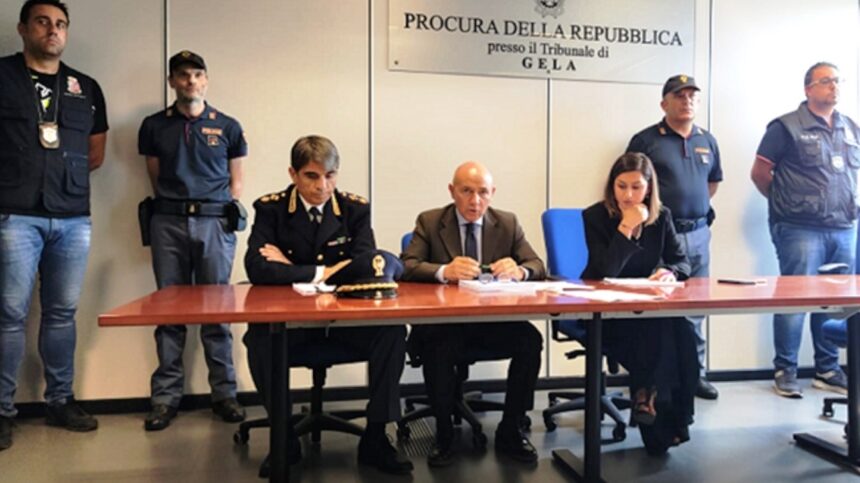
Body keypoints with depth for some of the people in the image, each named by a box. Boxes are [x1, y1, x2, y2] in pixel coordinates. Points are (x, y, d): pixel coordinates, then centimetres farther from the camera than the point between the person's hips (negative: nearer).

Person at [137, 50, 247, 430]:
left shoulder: (228, 127, 9)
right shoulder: (154, 126, 11)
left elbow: (236, 183, 11)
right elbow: (155, 179, 14)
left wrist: (221, 215, 2)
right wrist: (173, 208, 8)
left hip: (215, 223, -1)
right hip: (169, 223, 1)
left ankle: (224, 393, 8)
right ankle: (166, 396, 9)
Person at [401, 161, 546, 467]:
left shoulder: (508, 223, 8)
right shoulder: (429, 221, 1)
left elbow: (538, 267, 1)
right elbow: (406, 267, -11)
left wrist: (518, 270, -24)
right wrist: (444, 272, -32)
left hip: (495, 320, 2)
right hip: (444, 321, -2)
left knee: (530, 339, -25)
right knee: (436, 347, -34)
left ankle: (510, 430, -3)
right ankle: (444, 433, -7)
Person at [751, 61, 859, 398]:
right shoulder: (787, 127, -4)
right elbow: (759, 173, -4)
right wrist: (786, 203, 5)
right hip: (800, 230, -6)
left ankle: (828, 370, 22)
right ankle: (785, 371, 8)